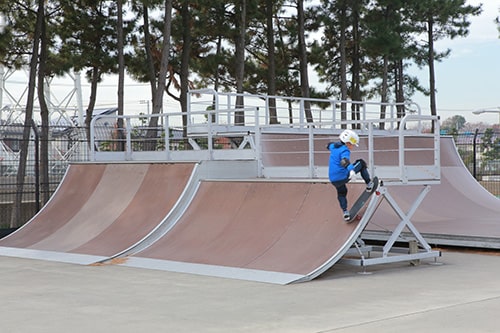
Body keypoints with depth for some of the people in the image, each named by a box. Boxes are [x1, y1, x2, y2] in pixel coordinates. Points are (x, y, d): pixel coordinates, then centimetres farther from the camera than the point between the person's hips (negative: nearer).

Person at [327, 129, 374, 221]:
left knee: (341, 193, 35)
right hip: (343, 177, -7)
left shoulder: (334, 146, 8)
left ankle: (345, 212, 28)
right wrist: (351, 169, -56)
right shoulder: (345, 151, -16)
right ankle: (369, 184, 16)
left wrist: (338, 143, 53)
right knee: (361, 163, 11)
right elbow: (344, 161, -38)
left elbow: (329, 145, 35)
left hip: (333, 180, 7)